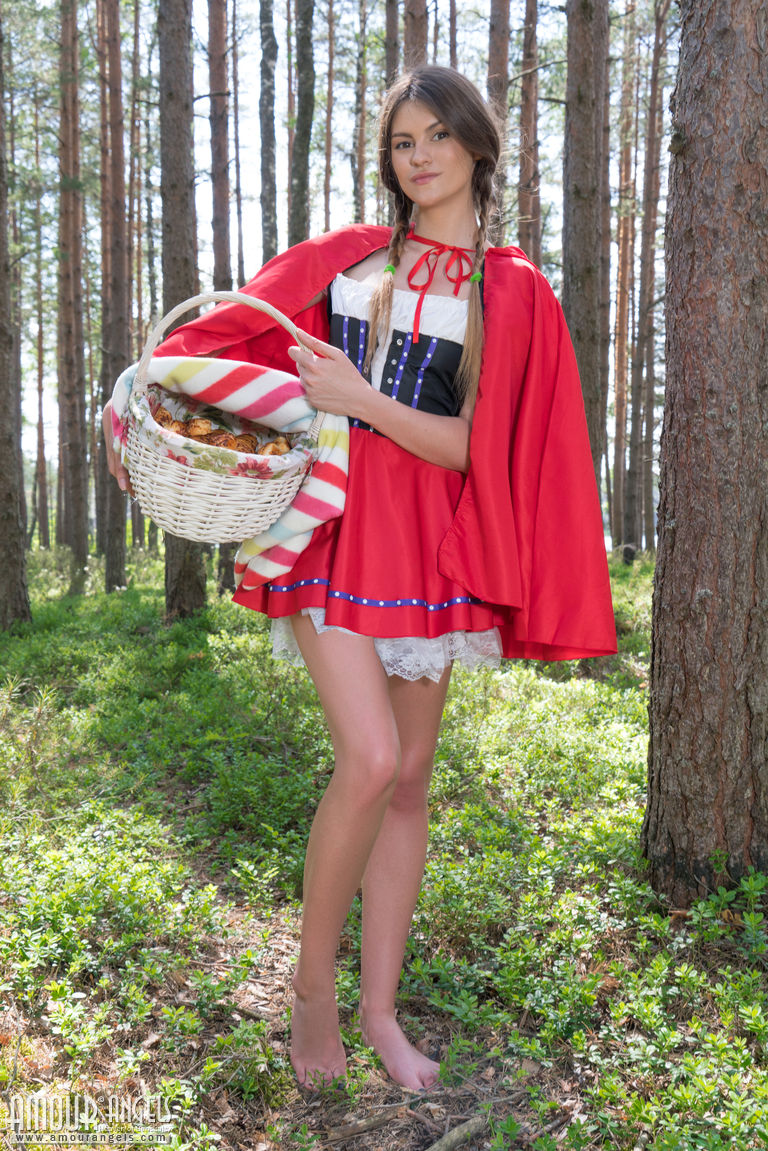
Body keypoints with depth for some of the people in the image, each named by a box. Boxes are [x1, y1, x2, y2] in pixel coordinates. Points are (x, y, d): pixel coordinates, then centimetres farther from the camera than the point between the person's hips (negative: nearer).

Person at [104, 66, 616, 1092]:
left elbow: (475, 448, -2)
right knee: (370, 758, -16)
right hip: (333, 524, -1)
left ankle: (380, 1008, 18)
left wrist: (361, 399, -13)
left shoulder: (515, 294, 5)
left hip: (429, 540, 1)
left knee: (410, 775, 4)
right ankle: (313, 979, 6)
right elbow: (233, 338, 17)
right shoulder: (344, 257, 11)